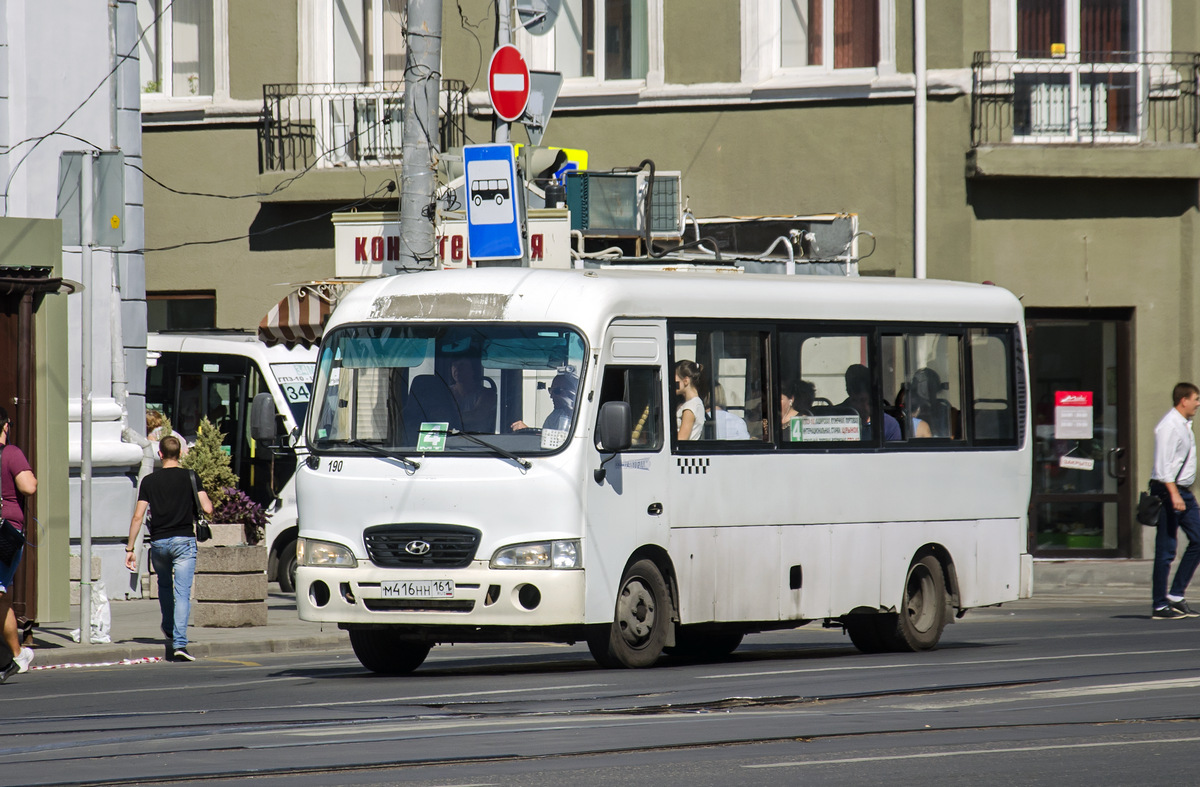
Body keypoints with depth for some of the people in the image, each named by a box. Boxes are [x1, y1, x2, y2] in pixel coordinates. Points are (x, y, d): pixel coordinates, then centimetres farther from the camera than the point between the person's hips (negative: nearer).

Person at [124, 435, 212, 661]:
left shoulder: (149, 481, 3)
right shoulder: (190, 477, -1)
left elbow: (138, 516, -1)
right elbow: (207, 509, -7)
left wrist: (130, 548, 2)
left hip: (158, 542, 2)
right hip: (184, 540, -2)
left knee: (164, 585, 28)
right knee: (182, 592, -6)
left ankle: (169, 629, 43)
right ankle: (179, 643, -18)